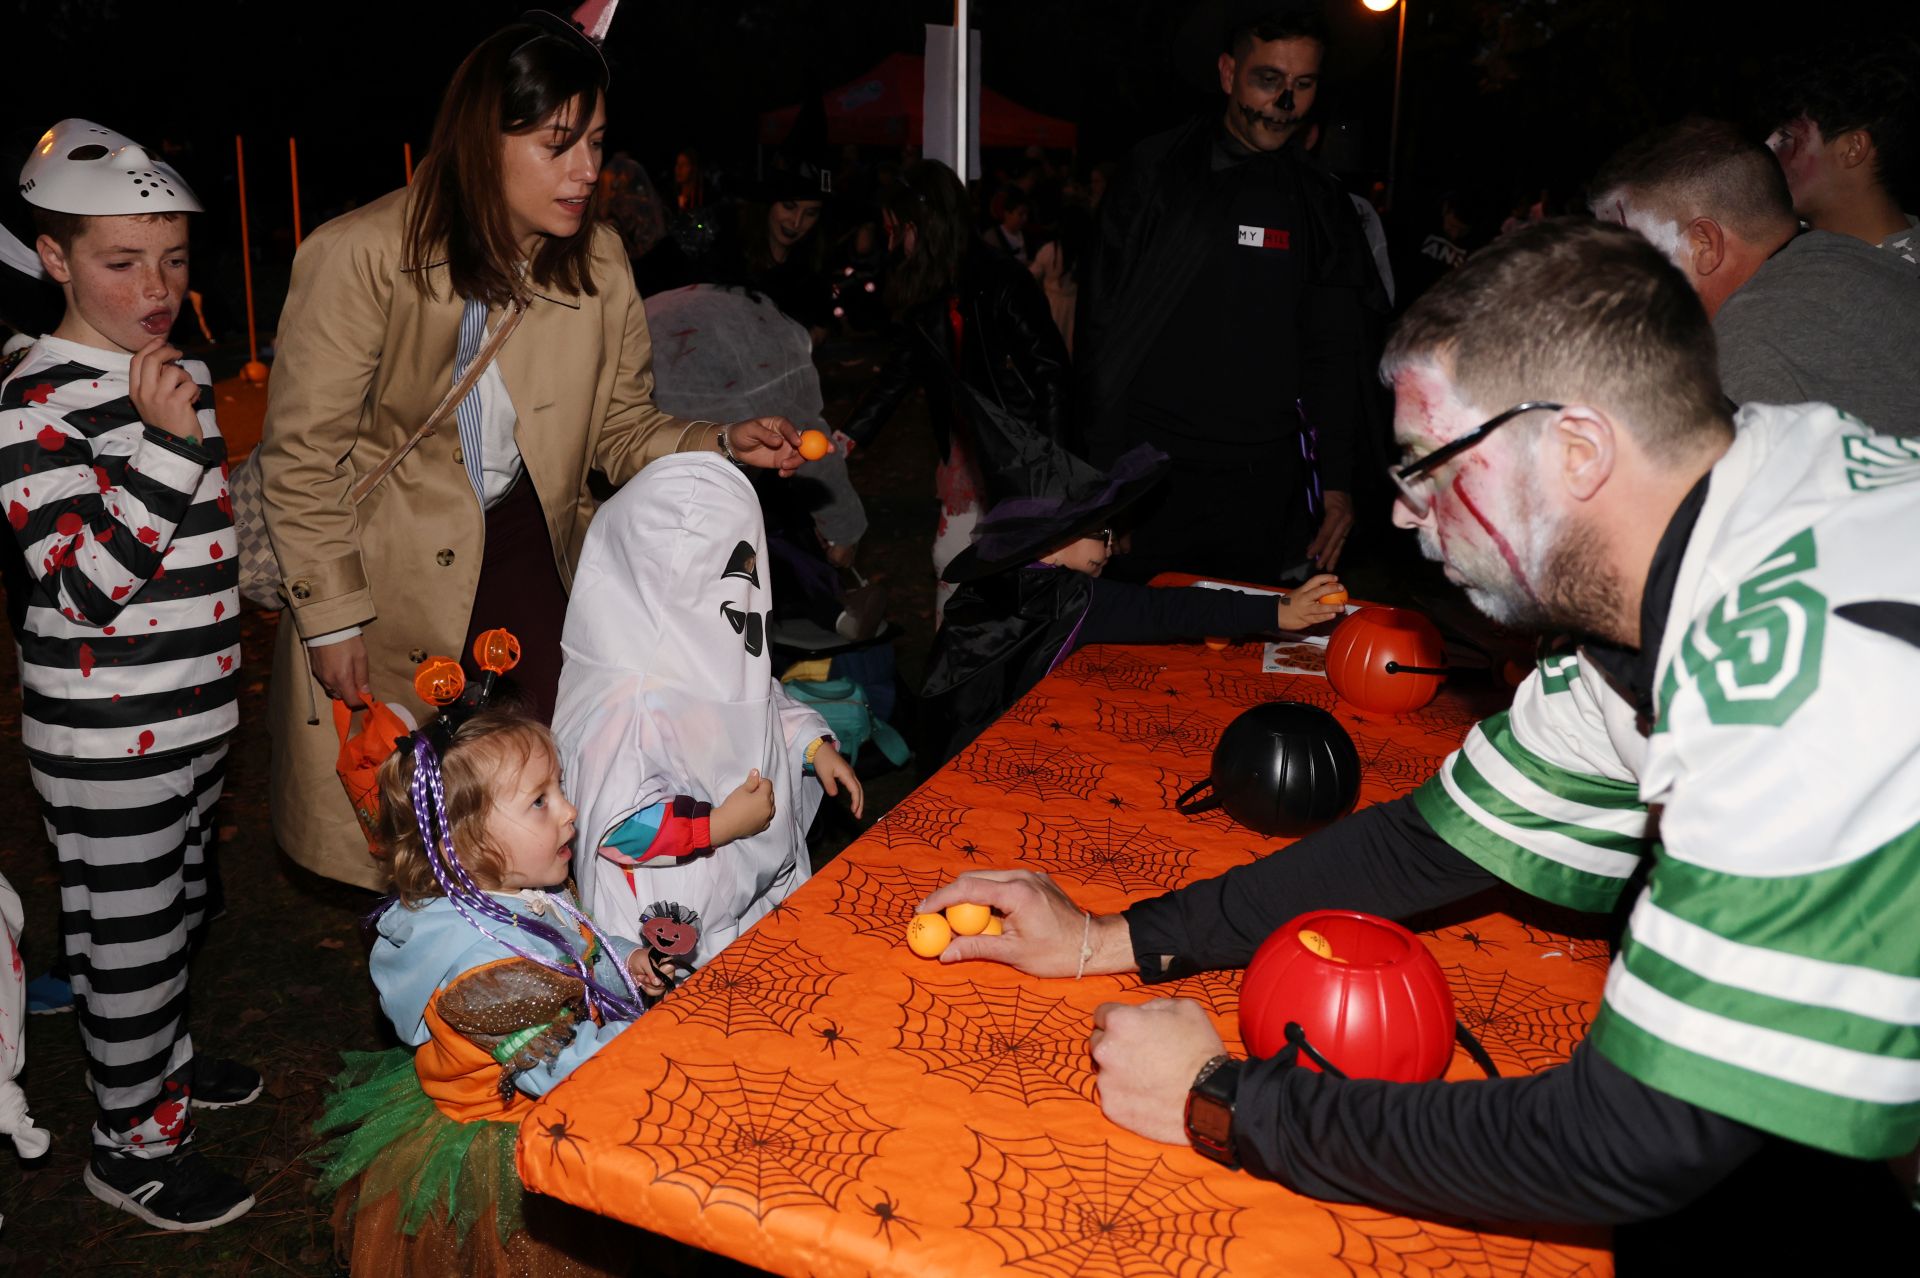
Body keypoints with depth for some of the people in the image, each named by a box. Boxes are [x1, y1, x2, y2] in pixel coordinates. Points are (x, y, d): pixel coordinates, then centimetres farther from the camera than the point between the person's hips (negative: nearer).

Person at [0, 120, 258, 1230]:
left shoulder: (180, 372, 6)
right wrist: (167, 442, -32)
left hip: (200, 711, 8)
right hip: (107, 741, -8)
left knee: (182, 907, 24)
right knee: (129, 937, 6)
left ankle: (166, 1060, 46)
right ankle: (134, 1146, 24)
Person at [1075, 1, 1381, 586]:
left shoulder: (1320, 201, 9)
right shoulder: (1158, 171, -1)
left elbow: (1334, 355, 12)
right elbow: (1102, 325, -2)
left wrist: (1336, 482, 6)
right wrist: (1105, 469, -7)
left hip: (1265, 481, 3)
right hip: (1153, 471, -2)